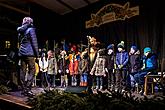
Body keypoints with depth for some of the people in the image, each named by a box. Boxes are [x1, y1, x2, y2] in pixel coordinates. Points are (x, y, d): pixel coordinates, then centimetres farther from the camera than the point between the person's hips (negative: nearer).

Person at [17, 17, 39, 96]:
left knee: (22, 71, 6)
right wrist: (37, 53, -5)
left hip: (21, 52, 7)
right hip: (29, 53, -7)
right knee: (32, 70, -5)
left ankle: (23, 89, 9)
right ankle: (27, 89, -13)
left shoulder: (20, 31, 17)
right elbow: (34, 42, -9)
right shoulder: (31, 29, -4)